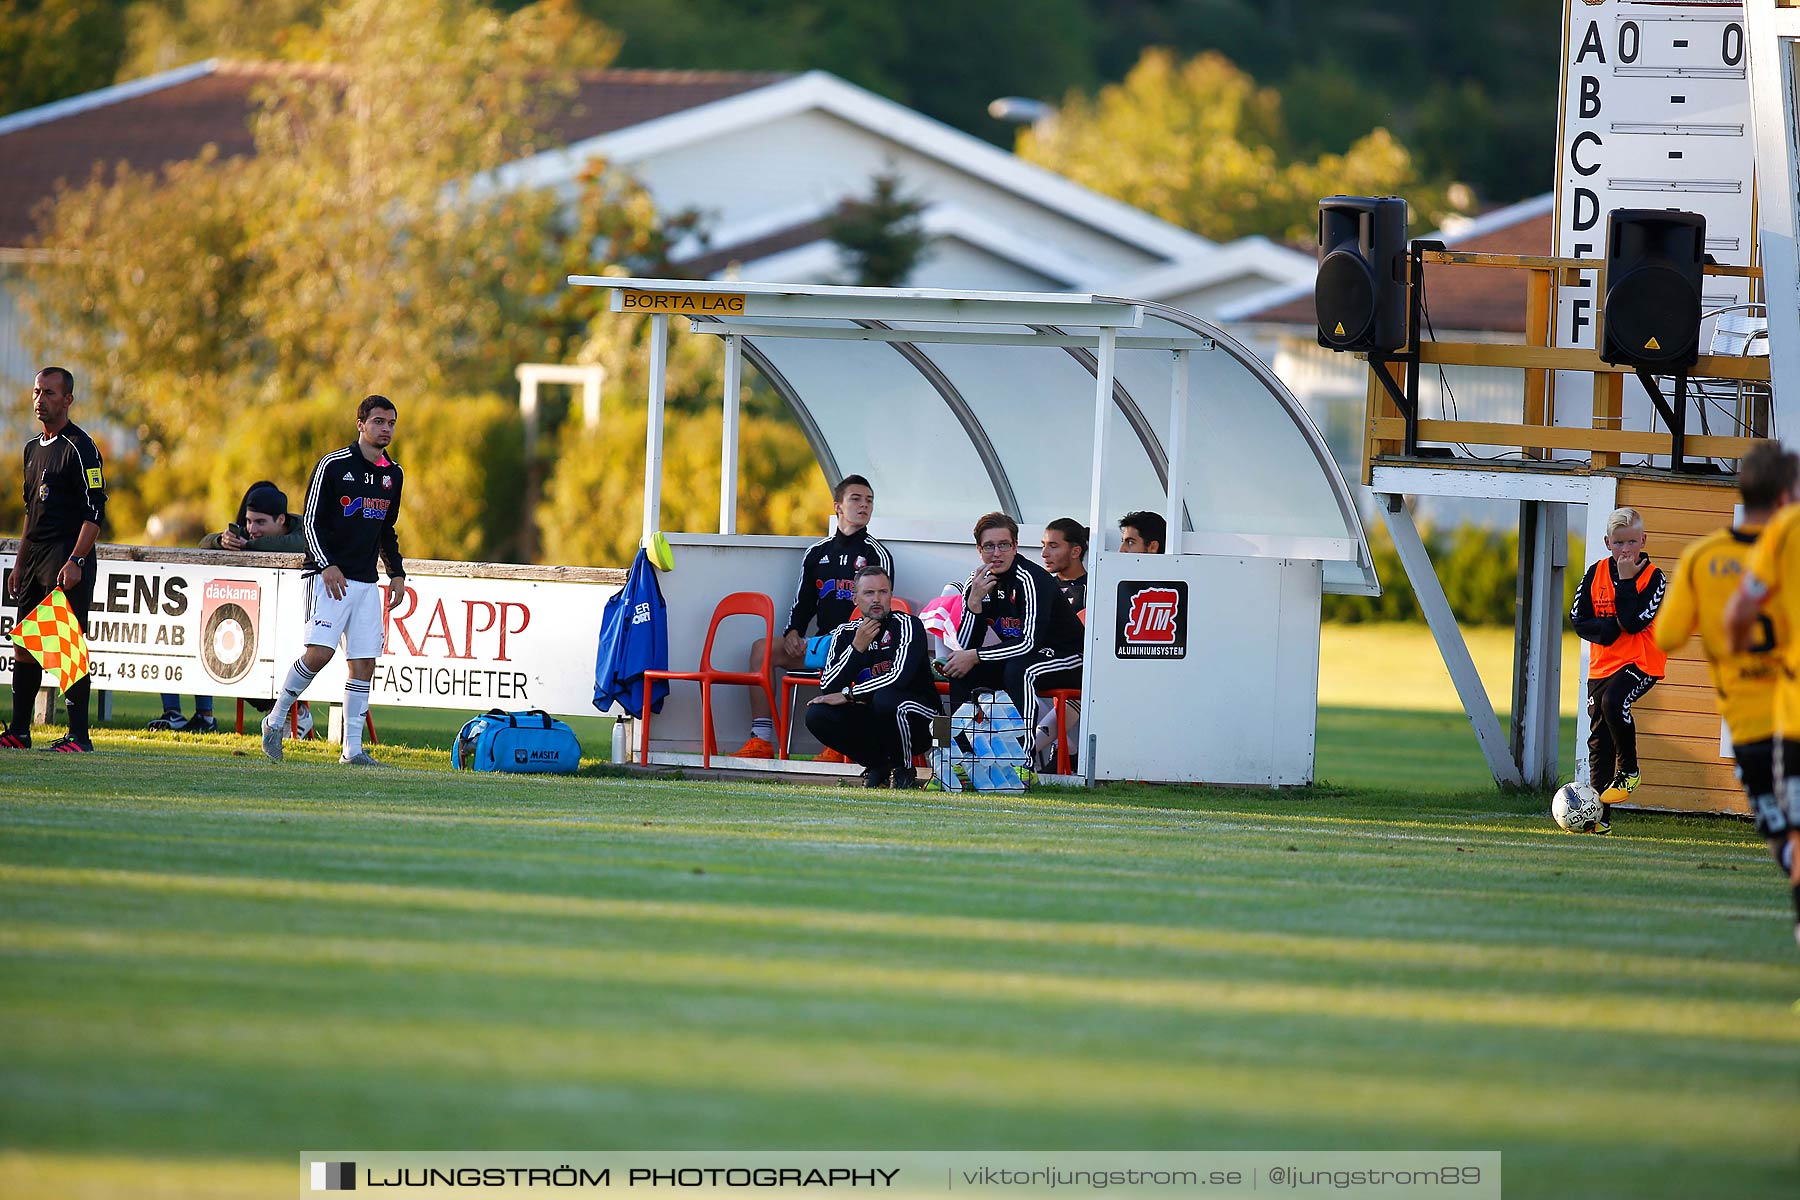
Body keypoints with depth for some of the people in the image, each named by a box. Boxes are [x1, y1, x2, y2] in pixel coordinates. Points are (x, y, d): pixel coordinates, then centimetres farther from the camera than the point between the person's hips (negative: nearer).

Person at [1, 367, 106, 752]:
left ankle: (79, 736, -9)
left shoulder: (80, 448, -9)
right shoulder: (34, 447, 17)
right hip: (35, 558, 9)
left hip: (67, 560, -9)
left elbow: (95, 512, -13)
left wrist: (76, 561, -21)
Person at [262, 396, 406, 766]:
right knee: (319, 651, -20)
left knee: (364, 663, -1)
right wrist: (327, 565, -18)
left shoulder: (393, 474, 14)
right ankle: (276, 718, -2)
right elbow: (310, 521, -7)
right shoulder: (333, 465, -6)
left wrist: (396, 573, 14)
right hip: (329, 577, -6)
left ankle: (352, 748, 2)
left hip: (367, 581, 6)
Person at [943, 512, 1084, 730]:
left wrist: (975, 656, -26)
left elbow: (1030, 642, -28)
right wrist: (974, 601, -21)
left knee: (1018, 669, -35)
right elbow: (965, 646, -5)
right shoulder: (977, 584, -1)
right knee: (960, 669, -11)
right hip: (1017, 657, 7)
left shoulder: (1032, 579, -21)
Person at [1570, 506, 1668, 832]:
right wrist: (1614, 628, -15)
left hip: (1641, 662, -5)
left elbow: (1635, 621, -19)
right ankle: (1601, 817, 10)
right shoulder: (1596, 573, 4)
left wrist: (1626, 581, -18)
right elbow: (1578, 619, -1)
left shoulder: (1654, 577, -6)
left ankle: (1628, 771, -11)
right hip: (1602, 664, 5)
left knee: (1614, 701, -33)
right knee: (1599, 739, 4)